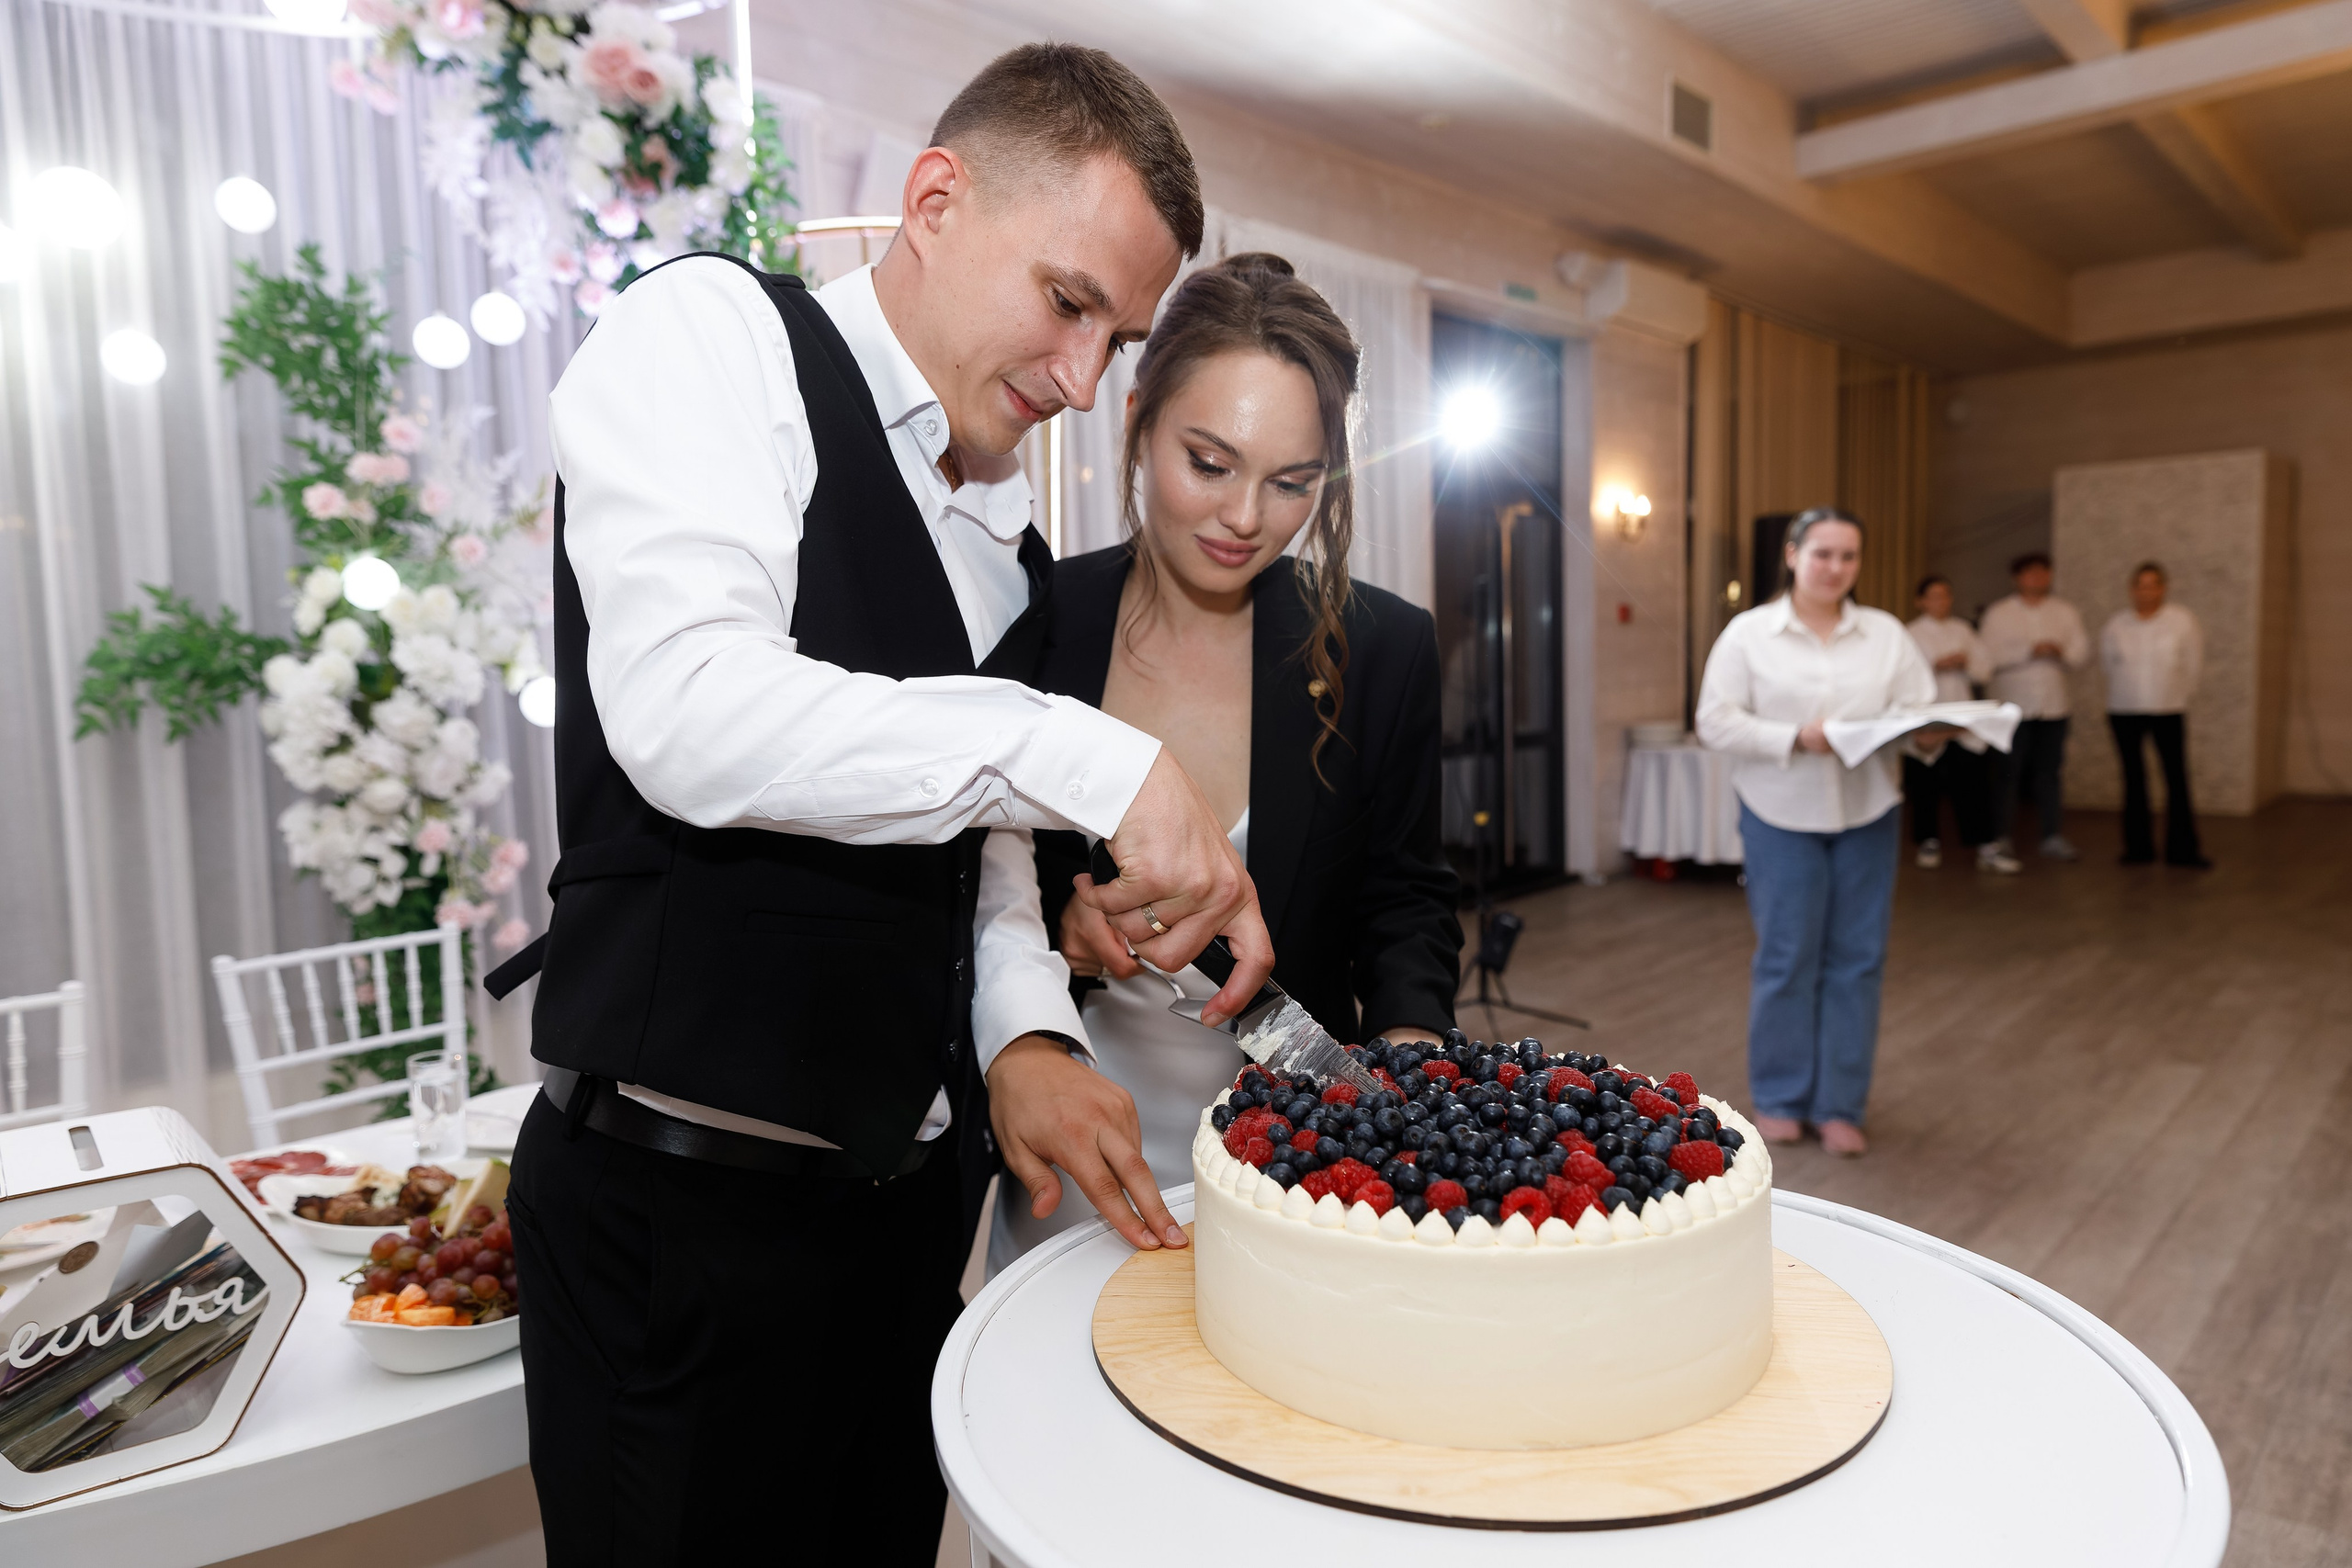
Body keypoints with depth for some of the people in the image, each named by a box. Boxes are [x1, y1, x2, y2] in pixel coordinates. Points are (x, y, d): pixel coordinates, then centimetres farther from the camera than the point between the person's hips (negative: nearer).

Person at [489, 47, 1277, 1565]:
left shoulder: (1000, 525, 11)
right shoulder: (710, 331, -8)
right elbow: (687, 715, -25)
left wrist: (1026, 1031, -4)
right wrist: (1095, 758, -26)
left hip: (909, 1191, 7)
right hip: (686, 1197, -6)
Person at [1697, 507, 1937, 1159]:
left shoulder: (1887, 633, 9)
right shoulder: (1748, 632, -1)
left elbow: (1924, 709, 2)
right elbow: (1716, 720, -8)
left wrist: (1930, 730, -21)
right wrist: (1795, 739, -19)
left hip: (1867, 813, 3)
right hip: (1782, 814, -3)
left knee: (1856, 959, 5)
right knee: (1786, 957, 2)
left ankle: (1840, 1105, 16)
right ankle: (1780, 1099, 18)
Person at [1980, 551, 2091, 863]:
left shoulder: (2066, 613, 13)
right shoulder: (1998, 614, 2)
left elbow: (2083, 652, 7)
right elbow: (1989, 656, -8)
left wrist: (2060, 651, -12)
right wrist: (2030, 651, -14)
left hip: (2053, 706, 3)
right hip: (2013, 705, -3)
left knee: (2050, 772, 4)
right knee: (2008, 773, -3)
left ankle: (2053, 838, 8)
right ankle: (2003, 837, 4)